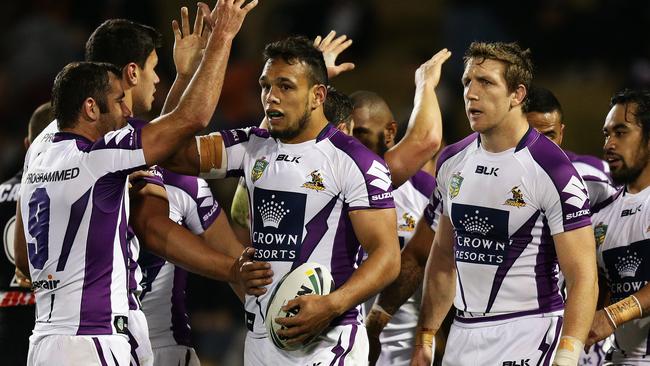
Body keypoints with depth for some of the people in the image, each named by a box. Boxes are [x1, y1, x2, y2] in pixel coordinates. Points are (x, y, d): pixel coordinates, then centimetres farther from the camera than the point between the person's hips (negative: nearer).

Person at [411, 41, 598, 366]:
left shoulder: (552, 170, -12)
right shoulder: (452, 162, 9)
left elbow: (582, 277, -14)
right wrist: (424, 339, 15)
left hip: (527, 333, -6)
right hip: (463, 335, 6)